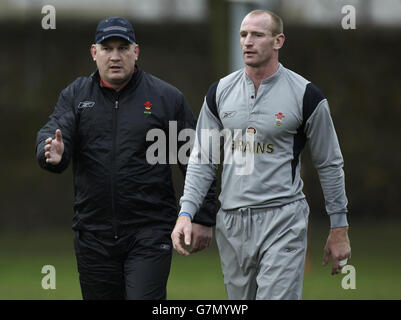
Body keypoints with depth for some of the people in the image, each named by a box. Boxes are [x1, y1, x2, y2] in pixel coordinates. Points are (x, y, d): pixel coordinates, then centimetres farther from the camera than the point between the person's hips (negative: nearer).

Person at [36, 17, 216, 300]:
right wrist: (52, 154, -31)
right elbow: (54, 131, -7)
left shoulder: (167, 98, 1)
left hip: (150, 233, -3)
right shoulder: (75, 96, 8)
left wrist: (204, 218, -1)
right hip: (93, 234, 3)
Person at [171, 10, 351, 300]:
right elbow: (203, 161, 12)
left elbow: (329, 164, 4)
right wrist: (186, 213, 0)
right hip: (231, 221, 4)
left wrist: (339, 229, 5)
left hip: (282, 221, -4)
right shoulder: (220, 92, 7)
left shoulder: (305, 95, -3)